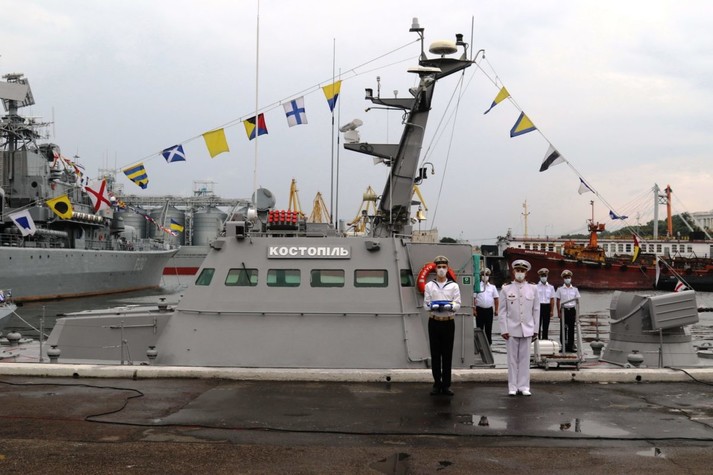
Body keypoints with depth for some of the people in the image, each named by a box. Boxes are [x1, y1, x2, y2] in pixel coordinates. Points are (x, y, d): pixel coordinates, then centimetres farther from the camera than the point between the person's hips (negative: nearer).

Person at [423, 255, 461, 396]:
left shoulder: (454, 286, 3)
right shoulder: (429, 285, 5)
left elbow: (458, 304, -2)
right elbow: (426, 303, 1)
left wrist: (450, 306, -23)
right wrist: (433, 306, -21)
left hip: (448, 322, 0)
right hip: (434, 322, 1)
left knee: (447, 354, 3)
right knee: (435, 354, 4)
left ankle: (446, 385, 9)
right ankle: (437, 384, 12)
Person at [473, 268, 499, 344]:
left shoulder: (492, 287, 9)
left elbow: (496, 299, 11)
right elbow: (473, 298, -2)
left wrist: (496, 310, 6)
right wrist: (474, 309, -8)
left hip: (489, 310, 2)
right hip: (480, 309, -2)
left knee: (488, 328, 7)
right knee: (479, 327, 1)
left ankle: (489, 343, 14)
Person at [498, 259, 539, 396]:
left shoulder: (533, 289, 5)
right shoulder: (506, 290, 2)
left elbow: (536, 311, 7)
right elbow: (502, 312, 2)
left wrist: (535, 330, 4)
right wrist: (504, 330, -5)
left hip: (527, 330, 1)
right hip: (512, 330, -1)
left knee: (525, 358, 4)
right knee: (512, 359, 2)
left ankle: (524, 387, 10)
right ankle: (513, 387, 8)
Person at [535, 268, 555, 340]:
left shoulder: (550, 287, 9)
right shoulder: (536, 287, 3)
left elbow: (552, 299, 8)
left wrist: (552, 311, 3)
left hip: (547, 306, 2)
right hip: (539, 306, -2)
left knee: (546, 325, 5)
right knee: (538, 324, -4)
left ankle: (545, 338, 12)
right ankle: (537, 338, -1)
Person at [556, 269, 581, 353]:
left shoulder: (575, 289, 10)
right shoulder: (560, 289, 4)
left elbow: (577, 301, 11)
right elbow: (558, 301, 3)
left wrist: (577, 313, 6)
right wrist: (559, 312, -4)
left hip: (572, 310, 2)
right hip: (564, 310, -2)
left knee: (571, 328, 2)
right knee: (564, 328, -2)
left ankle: (571, 345, 7)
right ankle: (563, 345, 3)